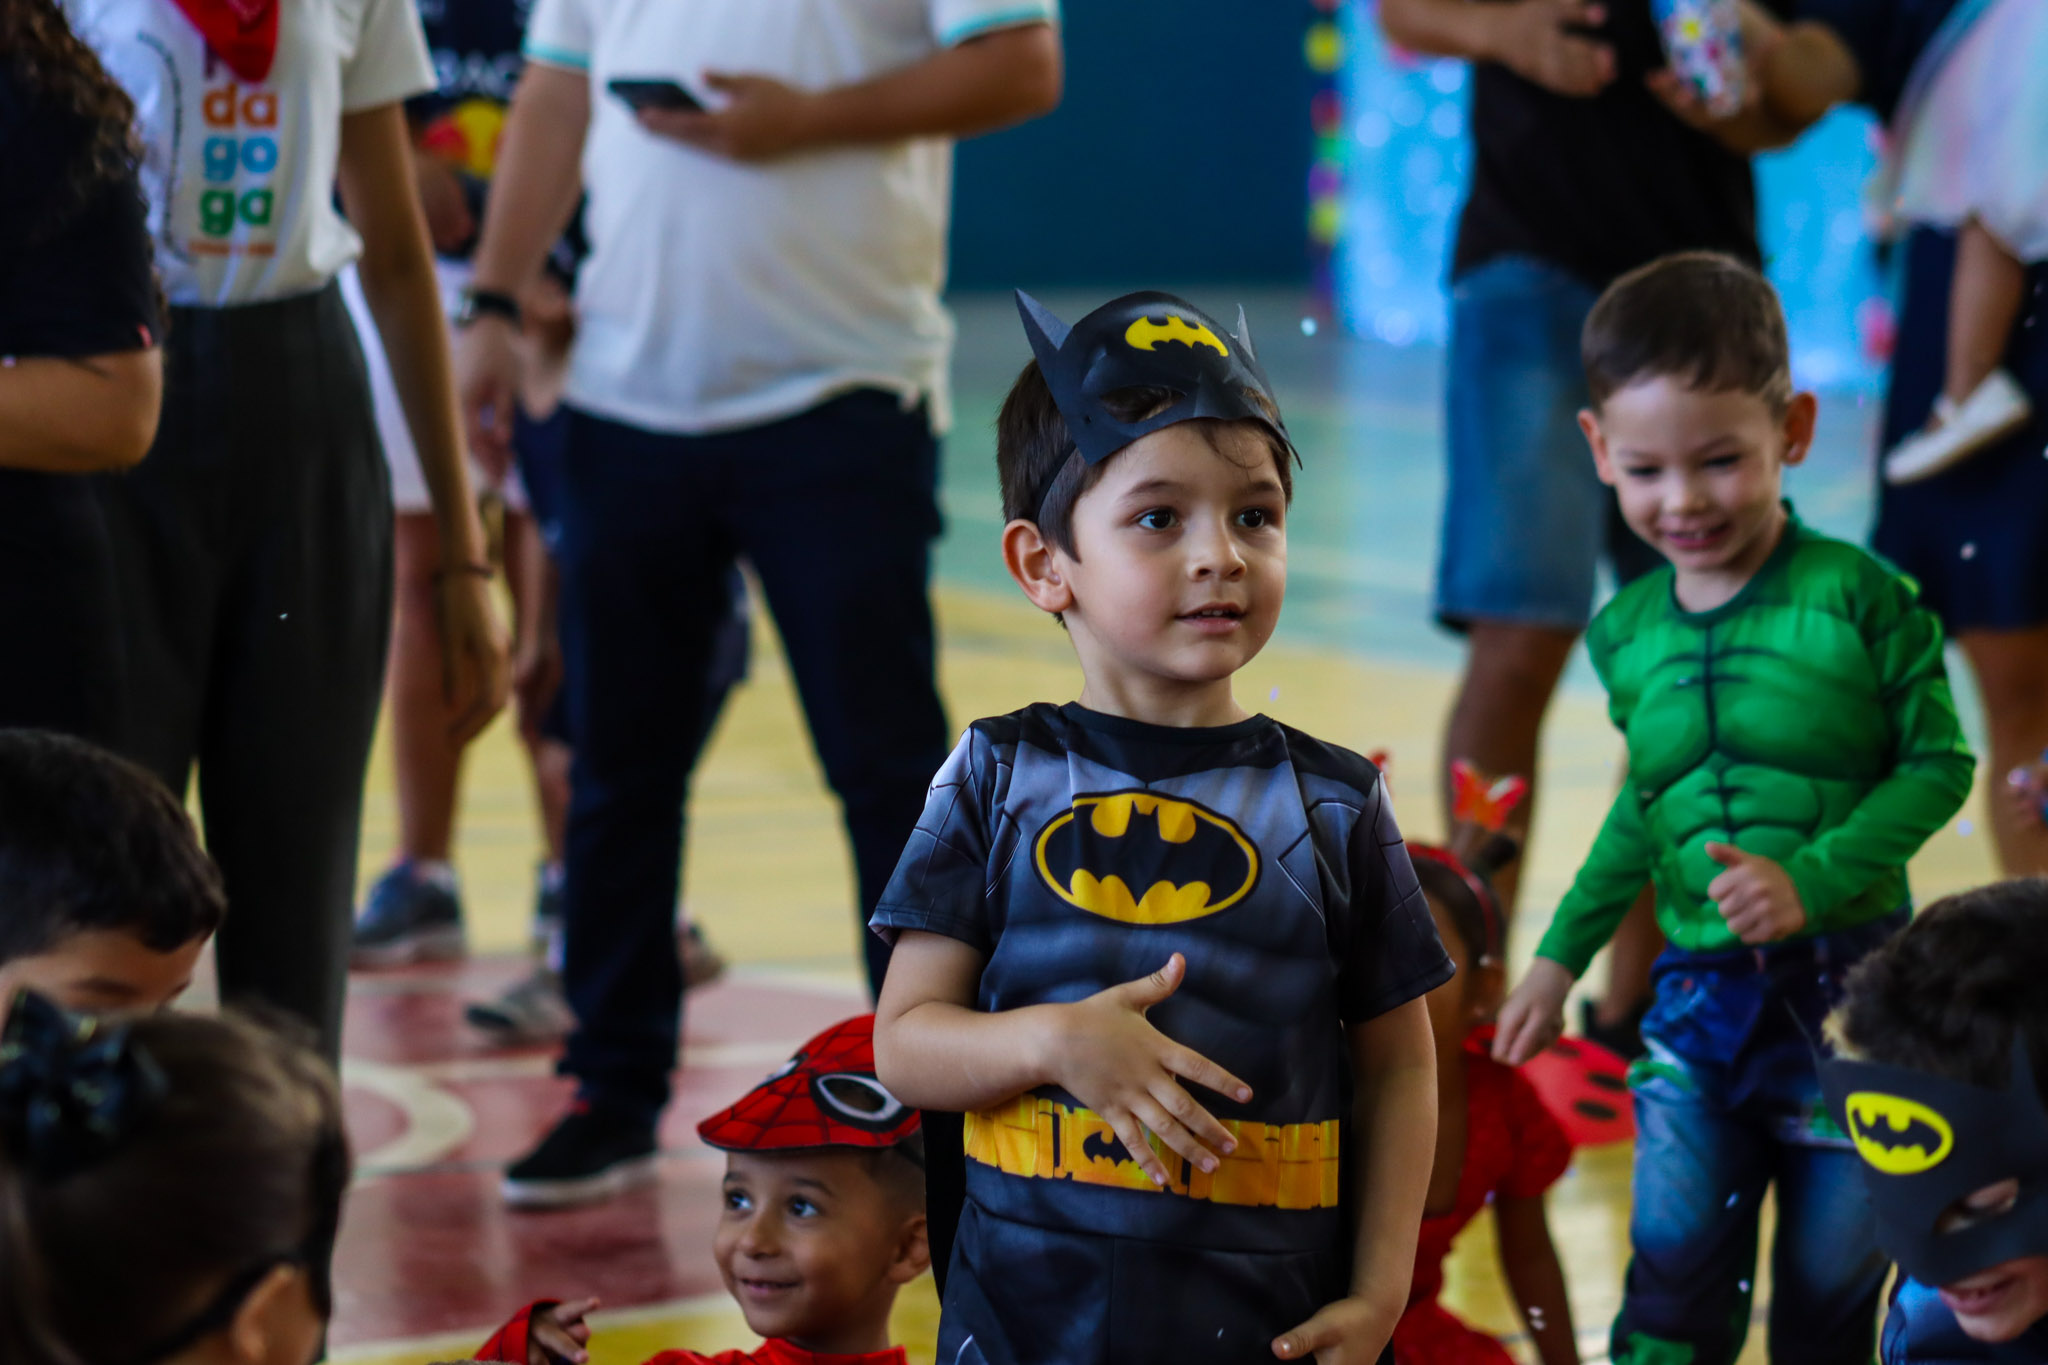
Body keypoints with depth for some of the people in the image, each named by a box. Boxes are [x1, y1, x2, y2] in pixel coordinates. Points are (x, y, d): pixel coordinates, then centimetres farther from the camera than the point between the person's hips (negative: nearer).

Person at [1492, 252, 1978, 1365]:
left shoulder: (1857, 597, -10)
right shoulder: (1627, 632, 5)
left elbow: (1937, 765, -8)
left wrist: (1813, 878, -20)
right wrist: (1561, 957, 20)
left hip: (1847, 988, -3)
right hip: (1697, 991, 3)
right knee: (1674, 1259, -5)